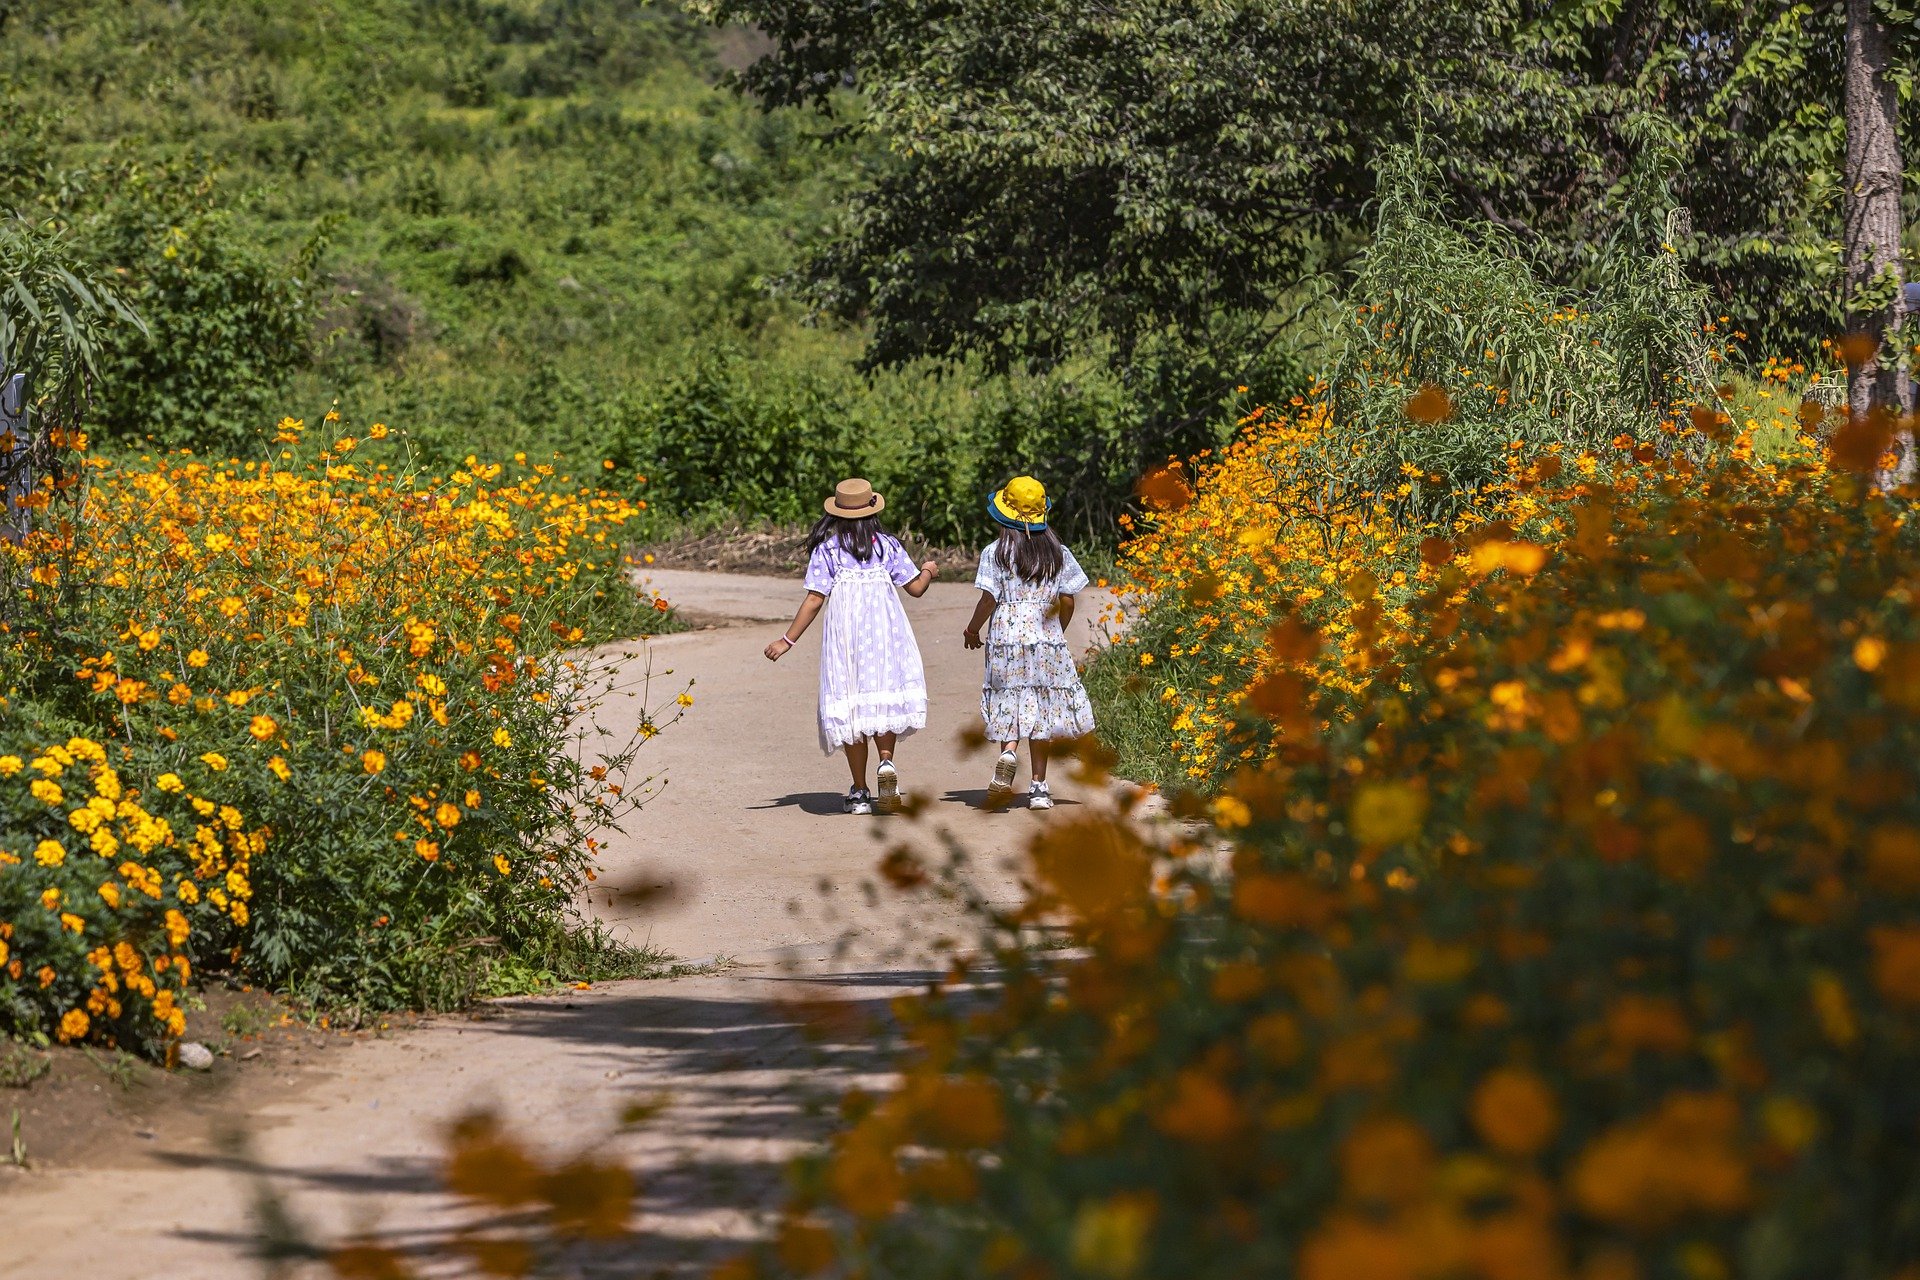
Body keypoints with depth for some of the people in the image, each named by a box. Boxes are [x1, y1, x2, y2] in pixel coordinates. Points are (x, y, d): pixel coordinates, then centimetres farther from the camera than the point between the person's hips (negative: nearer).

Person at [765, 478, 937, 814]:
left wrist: (787, 640, 1)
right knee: (884, 697, 10)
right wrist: (929, 571, 33)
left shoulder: (826, 549, 1)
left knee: (850, 704, 5)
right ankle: (886, 761, -18)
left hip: (843, 631, -1)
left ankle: (859, 792, 8)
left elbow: (815, 599, -4)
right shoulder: (887, 545, 6)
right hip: (884, 628, 1)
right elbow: (916, 588, 9)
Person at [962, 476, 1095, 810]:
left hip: (1006, 638, -2)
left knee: (1010, 705, 0)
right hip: (1047, 640, 2)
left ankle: (1008, 752, -32)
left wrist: (972, 630, 7)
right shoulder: (1057, 553, 4)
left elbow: (989, 599, -9)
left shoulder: (995, 553, -5)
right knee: (1041, 710, 8)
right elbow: (1067, 600, 3)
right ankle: (1039, 787, 9)